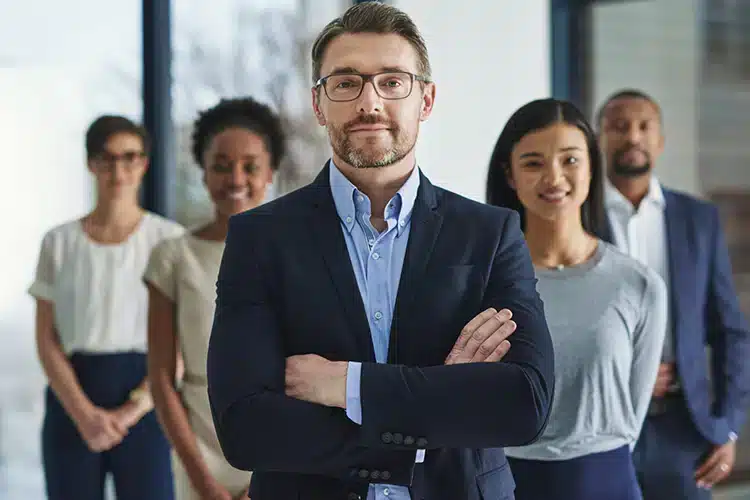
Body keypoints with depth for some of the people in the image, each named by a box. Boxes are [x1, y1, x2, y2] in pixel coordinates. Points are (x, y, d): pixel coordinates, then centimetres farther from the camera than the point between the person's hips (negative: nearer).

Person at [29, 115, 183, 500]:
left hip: (146, 401, -2)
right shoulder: (59, 241, 6)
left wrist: (132, 410, -13)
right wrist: (84, 413, -13)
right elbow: (46, 340, 2)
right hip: (72, 401, 2)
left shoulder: (170, 239, 0)